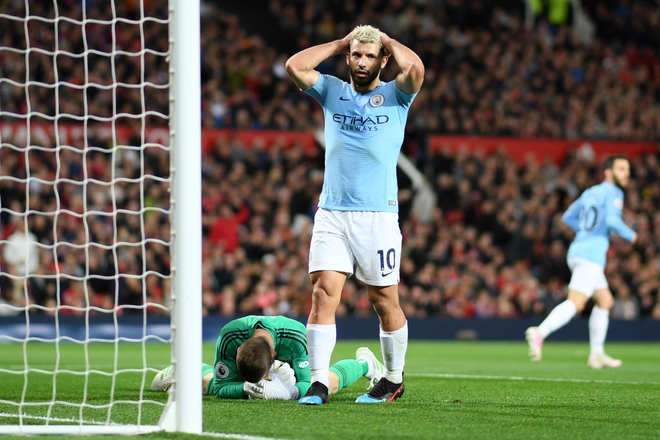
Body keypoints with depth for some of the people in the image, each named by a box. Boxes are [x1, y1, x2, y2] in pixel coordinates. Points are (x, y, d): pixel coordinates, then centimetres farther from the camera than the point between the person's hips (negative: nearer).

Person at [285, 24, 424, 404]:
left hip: (378, 216, -2)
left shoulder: (396, 96, 5)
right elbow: (295, 66, -2)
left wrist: (388, 41, 1)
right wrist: (340, 44, 6)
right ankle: (318, 383, -11)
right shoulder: (332, 91, 12)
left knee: (385, 301, 3)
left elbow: (416, 69, -17)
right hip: (331, 214, 2)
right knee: (324, 292, -10)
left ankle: (394, 380, 21)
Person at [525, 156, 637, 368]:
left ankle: (597, 354, 19)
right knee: (575, 303, -20)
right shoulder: (613, 193, -4)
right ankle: (540, 332, -38)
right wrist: (630, 235, -2)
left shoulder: (590, 192, 21)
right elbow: (612, 220, -19)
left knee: (605, 301, 19)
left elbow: (568, 217, 28)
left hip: (578, 250, 9)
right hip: (592, 255, -9)